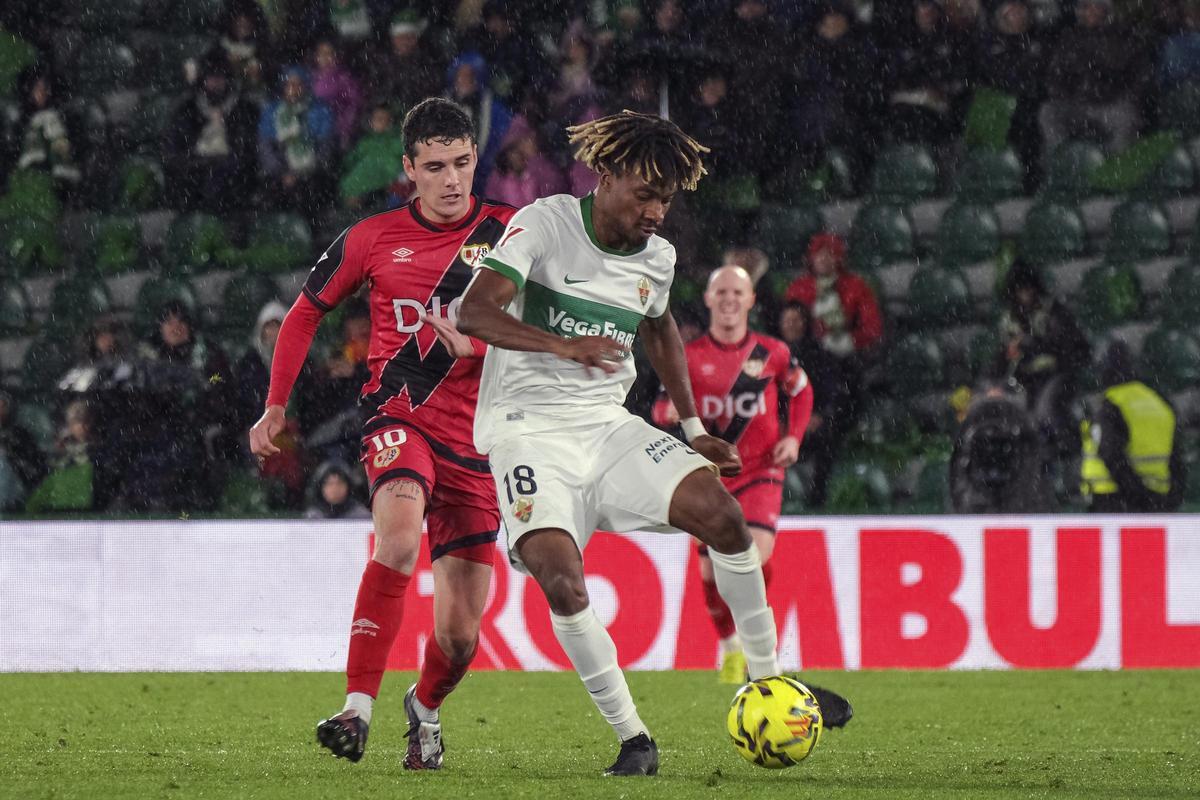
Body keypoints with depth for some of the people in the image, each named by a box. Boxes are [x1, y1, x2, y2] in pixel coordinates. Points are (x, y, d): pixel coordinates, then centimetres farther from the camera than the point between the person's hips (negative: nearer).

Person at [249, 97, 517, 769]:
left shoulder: (508, 233, 0)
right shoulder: (372, 240, 2)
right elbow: (307, 313, 16)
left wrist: (476, 347, -21)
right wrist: (275, 408, 16)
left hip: (476, 439, 1)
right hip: (399, 416, -1)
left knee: (460, 632, 2)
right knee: (400, 528, -36)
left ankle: (425, 706, 38)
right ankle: (359, 708, -36)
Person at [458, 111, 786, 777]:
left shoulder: (657, 258, 7)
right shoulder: (543, 224, -11)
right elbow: (475, 312, -22)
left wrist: (693, 430, 22)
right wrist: (562, 345, -37)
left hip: (608, 424, 5)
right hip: (527, 427, -5)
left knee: (719, 510, -16)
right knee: (560, 582, -25)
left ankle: (767, 679, -1)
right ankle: (632, 740, -14)